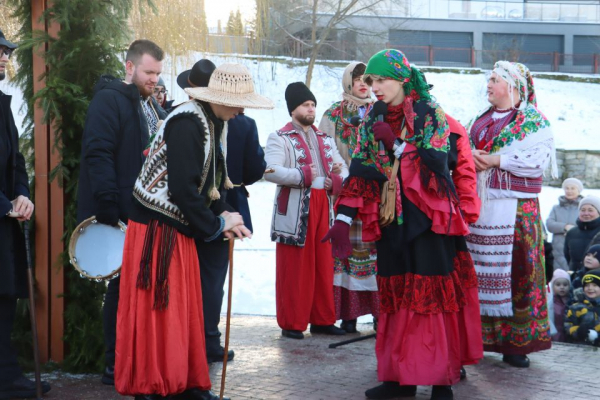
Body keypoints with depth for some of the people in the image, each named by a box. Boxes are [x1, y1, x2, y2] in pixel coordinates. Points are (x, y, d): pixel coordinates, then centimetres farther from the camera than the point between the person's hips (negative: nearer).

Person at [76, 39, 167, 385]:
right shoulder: (109, 100, -8)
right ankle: (116, 366, 7)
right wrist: (108, 210, -24)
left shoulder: (153, 106, 19)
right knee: (124, 286, -2)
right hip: (123, 215, -8)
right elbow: (98, 155, -18)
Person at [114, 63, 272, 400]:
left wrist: (223, 215, -2)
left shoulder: (217, 123, 7)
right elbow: (183, 188, -25)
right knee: (157, 311, -2)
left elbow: (214, 177, 14)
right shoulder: (187, 124, -21)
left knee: (186, 308, 13)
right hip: (156, 228, -9)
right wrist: (216, 224, -14)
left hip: (179, 229, 9)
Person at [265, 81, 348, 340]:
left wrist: (336, 179, -3)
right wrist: (304, 176, -18)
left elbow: (342, 168, 19)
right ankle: (291, 323, 5)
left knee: (323, 266, 9)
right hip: (295, 210, -6)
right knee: (294, 268, -3)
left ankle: (322, 320, 18)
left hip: (323, 207, 6)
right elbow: (270, 171, -17)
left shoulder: (325, 139, 19)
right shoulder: (280, 138, -2)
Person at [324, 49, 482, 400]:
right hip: (391, 222, 5)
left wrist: (394, 142, -17)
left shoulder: (430, 114, -5)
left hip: (428, 220, -5)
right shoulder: (373, 119, 9)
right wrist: (343, 220, -3)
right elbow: (361, 171, 5)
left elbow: (436, 165, -15)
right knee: (395, 298, 7)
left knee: (433, 296, -5)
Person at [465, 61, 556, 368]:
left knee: (515, 271, -6)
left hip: (514, 211, -6)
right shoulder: (480, 120, 19)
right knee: (475, 269, 6)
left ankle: (516, 343, 1)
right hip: (477, 207, 6)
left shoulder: (534, 121, -2)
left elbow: (537, 161, -14)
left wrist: (496, 160, -16)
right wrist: (468, 155, -3)